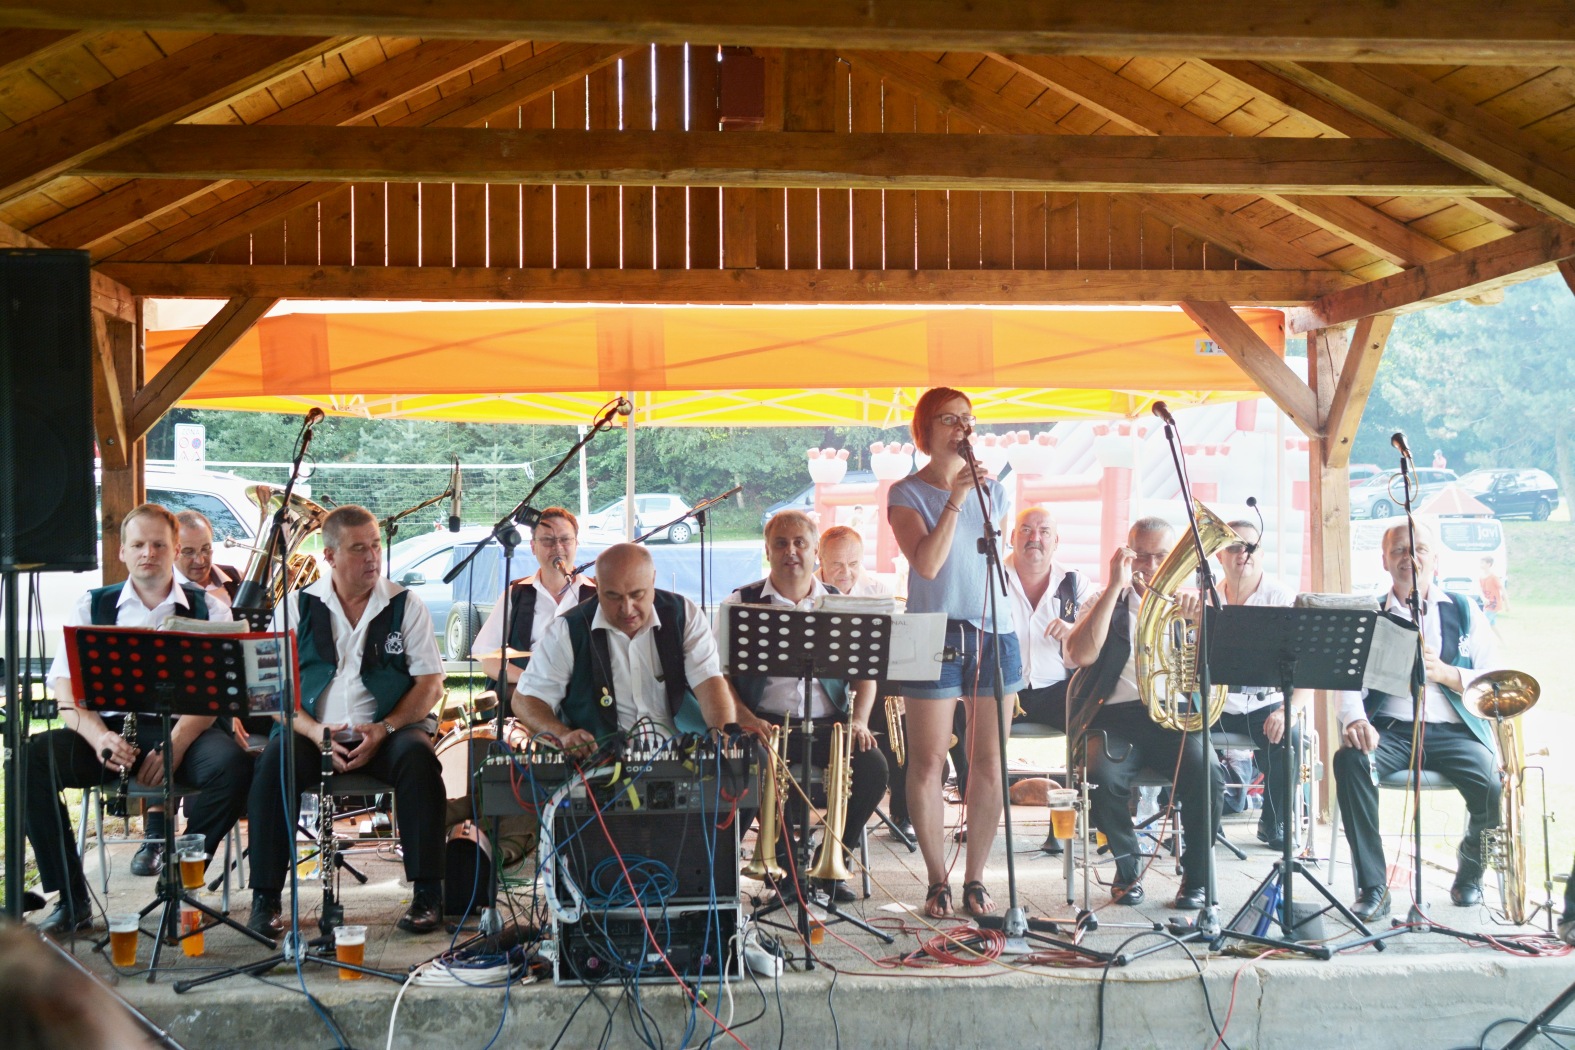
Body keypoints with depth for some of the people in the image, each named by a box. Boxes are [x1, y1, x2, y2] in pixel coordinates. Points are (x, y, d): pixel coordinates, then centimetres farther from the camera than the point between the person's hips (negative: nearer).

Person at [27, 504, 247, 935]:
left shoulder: (207, 608, 9)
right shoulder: (92, 606, 14)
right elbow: (65, 687, 2)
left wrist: (175, 745, -22)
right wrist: (99, 737, -19)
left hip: (185, 730, -2)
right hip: (109, 727, 2)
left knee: (232, 765, -34)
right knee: (32, 759, -26)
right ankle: (71, 899, -16)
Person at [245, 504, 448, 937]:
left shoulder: (405, 605, 7)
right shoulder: (296, 607, 8)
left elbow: (431, 683, 2)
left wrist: (384, 729, -14)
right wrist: (316, 733, -15)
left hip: (388, 733, 0)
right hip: (314, 732, 1)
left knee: (417, 755, -31)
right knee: (275, 758, -29)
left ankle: (427, 893, -23)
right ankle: (265, 897, -21)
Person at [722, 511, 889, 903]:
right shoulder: (741, 604, 6)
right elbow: (722, 675, 2)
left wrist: (859, 719, -7)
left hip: (828, 723, 2)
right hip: (767, 723, -2)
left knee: (873, 767, -25)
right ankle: (787, 866, -11)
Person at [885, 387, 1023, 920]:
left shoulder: (992, 491, 13)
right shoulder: (907, 493, 0)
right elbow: (926, 563, -14)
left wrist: (1014, 645, 15)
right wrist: (955, 500, -18)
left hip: (993, 634, 4)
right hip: (934, 636, -4)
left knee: (990, 762, 3)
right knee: (929, 763, 0)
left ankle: (975, 878, 13)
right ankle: (937, 881, 10)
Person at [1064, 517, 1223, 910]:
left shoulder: (1188, 604, 16)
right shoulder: (1107, 602, 12)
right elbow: (1080, 655, -9)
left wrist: (1203, 615, -21)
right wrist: (1115, 587, -11)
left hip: (1176, 715, 1)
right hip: (1117, 715, -1)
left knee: (1208, 775, -29)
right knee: (1103, 777, -31)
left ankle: (1196, 877, -5)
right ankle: (1127, 868, -4)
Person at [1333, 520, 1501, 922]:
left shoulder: (1463, 611, 15)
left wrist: (1445, 673, -12)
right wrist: (1355, 719, -22)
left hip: (1455, 730, 0)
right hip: (1390, 730, 0)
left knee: (1494, 786, -29)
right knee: (1350, 760, -33)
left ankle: (1470, 872, 6)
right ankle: (1373, 888, -26)